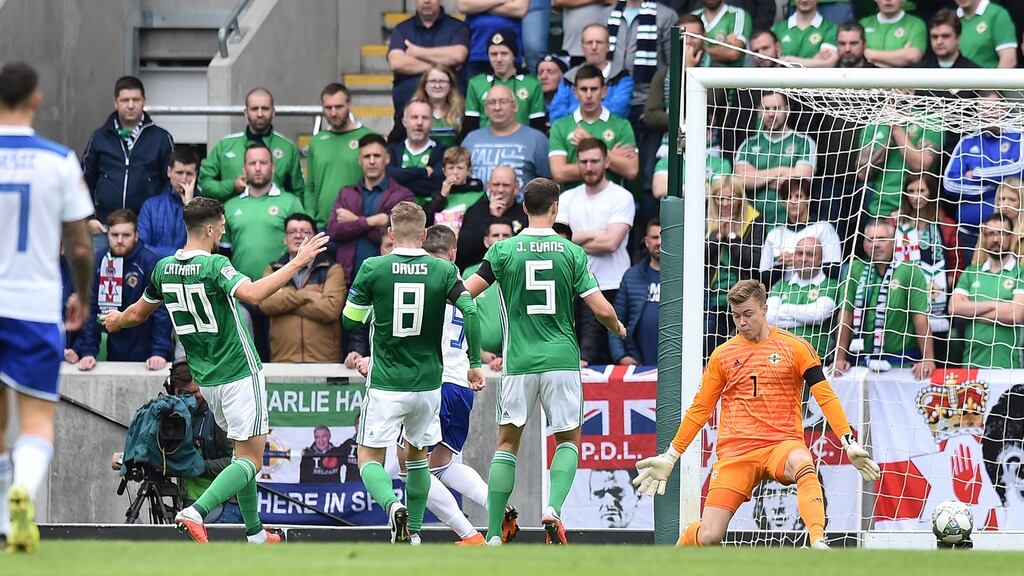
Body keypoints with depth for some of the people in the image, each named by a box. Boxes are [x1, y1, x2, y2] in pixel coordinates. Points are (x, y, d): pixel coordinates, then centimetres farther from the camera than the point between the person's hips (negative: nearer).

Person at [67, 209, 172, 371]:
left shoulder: (149, 261, -11)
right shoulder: (97, 262, 0)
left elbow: (161, 311, -15)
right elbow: (90, 310, -1)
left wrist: (160, 352, -23)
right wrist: (88, 351, -10)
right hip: (115, 355, 3)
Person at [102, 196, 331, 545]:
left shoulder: (164, 268, 4)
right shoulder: (214, 265, -18)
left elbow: (138, 313, 18)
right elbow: (253, 294, -35)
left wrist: (117, 321, 41)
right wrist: (297, 263, -30)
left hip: (206, 378, 8)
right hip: (239, 372, -8)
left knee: (244, 453, 21)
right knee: (251, 460, -5)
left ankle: (255, 532, 23)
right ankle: (196, 513, -23)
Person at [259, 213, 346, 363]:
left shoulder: (332, 270, 8)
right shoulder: (273, 271, 16)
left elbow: (330, 309, -9)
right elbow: (265, 303, -4)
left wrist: (285, 302, -4)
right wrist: (305, 295, -9)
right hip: (282, 360, 1)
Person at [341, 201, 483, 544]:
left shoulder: (373, 269, -8)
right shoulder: (443, 271, -4)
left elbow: (350, 319, 2)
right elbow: (470, 312, -12)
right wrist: (475, 364, -2)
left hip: (385, 384, -3)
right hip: (428, 384, 3)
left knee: (370, 459, 4)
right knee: (417, 454, 23)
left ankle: (392, 503, -25)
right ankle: (413, 529, 22)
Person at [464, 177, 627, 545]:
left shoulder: (503, 250, -1)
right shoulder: (571, 252, -1)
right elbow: (601, 309, -4)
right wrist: (618, 329, 18)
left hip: (519, 363, 0)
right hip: (562, 360, 0)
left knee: (507, 443, 11)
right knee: (568, 439, 15)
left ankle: (493, 535, 5)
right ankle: (553, 507, -11)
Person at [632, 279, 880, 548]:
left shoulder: (795, 347, 4)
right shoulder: (722, 355, 11)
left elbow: (826, 397, 2)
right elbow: (700, 409, 18)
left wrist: (849, 442, -9)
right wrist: (670, 457, 17)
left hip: (782, 443, -2)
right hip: (735, 451, 2)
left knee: (803, 464, -41)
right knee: (708, 536, -10)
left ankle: (818, 543, -51)